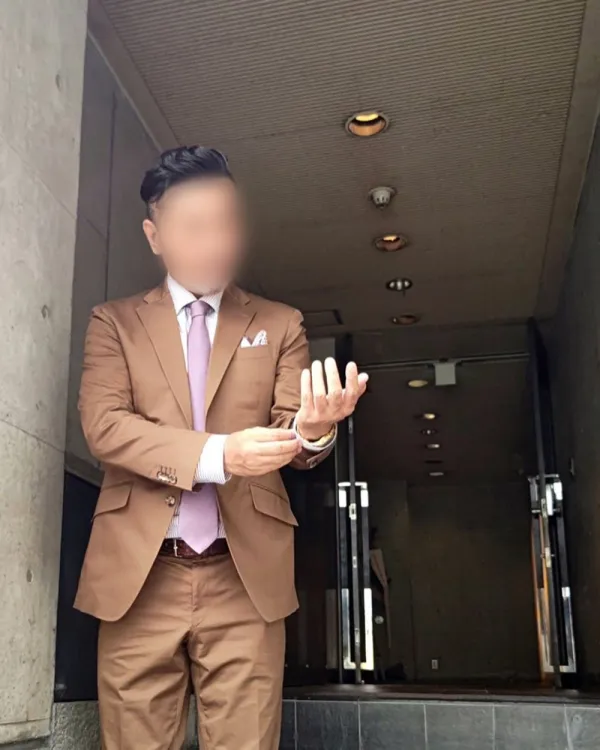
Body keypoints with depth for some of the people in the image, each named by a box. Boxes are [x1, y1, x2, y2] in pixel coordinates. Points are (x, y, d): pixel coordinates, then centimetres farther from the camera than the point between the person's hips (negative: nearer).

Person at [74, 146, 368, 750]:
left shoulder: (279, 325, 13)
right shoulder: (114, 322, 11)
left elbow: (291, 434, 3)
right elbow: (103, 425, -4)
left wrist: (314, 428, -23)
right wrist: (216, 454, -19)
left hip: (245, 575, 1)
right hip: (138, 575, 0)